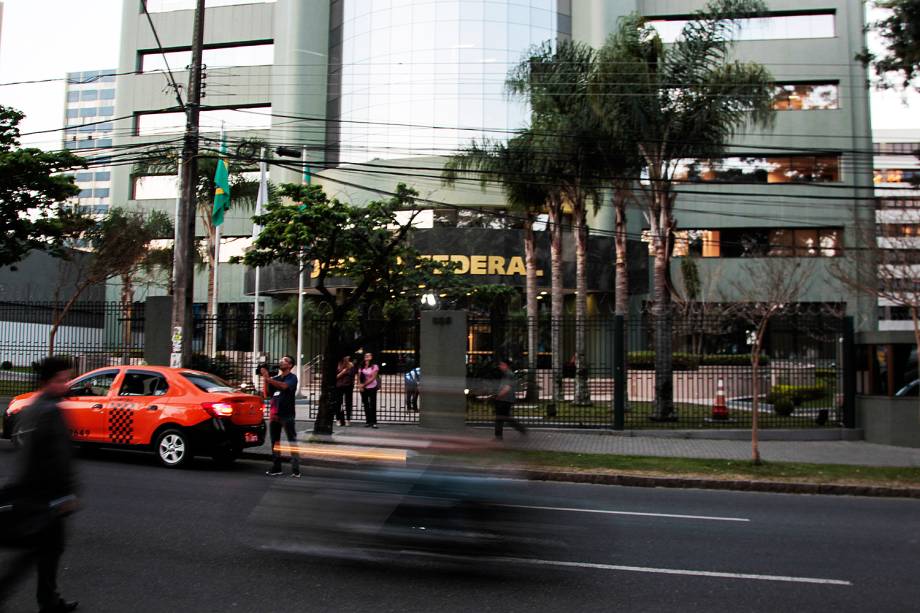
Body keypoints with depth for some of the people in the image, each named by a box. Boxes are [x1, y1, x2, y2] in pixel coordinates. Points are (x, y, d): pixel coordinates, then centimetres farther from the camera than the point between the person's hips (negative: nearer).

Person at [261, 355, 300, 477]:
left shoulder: (292, 377, -2)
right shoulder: (274, 378, 14)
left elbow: (284, 386, -22)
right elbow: (267, 394, 9)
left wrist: (268, 379, -25)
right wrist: (265, 379, -2)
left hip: (287, 415, -6)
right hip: (274, 414, 6)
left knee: (292, 442, -3)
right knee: (275, 442, 9)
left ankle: (295, 469, -4)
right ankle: (276, 468, 15)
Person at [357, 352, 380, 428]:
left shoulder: (374, 367, -3)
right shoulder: (361, 367, 10)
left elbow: (373, 378, -10)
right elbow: (359, 377, 9)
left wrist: (364, 384, -11)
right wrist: (360, 385, -7)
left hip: (372, 388, -4)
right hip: (363, 388, 4)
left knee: (373, 405, -6)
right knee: (366, 405, 6)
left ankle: (374, 422, -5)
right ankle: (368, 421, 12)